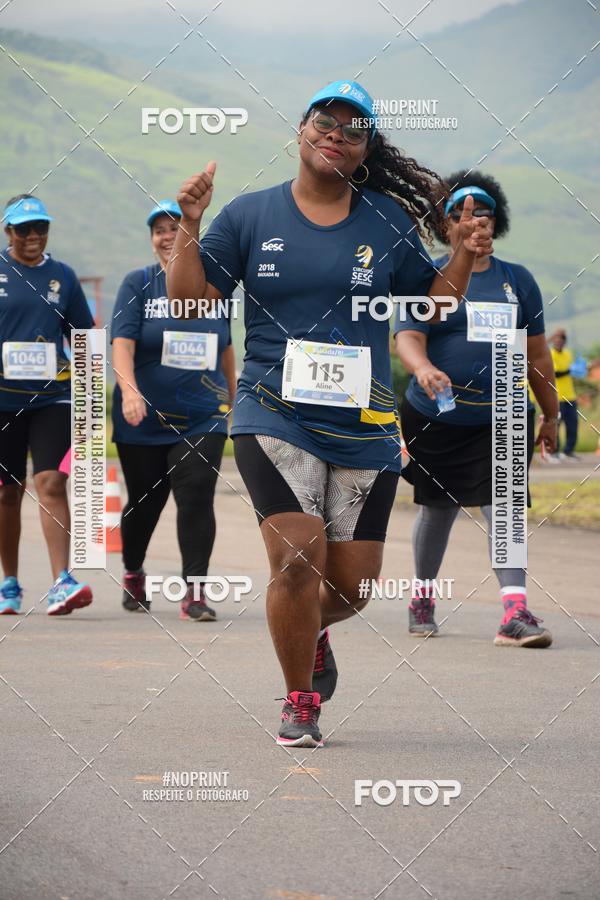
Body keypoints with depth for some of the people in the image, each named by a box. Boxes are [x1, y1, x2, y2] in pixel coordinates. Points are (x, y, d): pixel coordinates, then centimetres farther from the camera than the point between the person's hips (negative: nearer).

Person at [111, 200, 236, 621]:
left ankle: (195, 593, -13)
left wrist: (234, 400, 22)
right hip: (144, 420, -1)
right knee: (144, 503, 11)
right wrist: (129, 389, -29)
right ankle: (133, 575, 37)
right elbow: (123, 341, -13)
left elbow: (226, 349, 18)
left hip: (203, 417, 1)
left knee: (197, 497, -15)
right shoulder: (139, 284, -1)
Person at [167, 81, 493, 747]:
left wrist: (465, 256, -3)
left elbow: (431, 306, 13)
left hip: (364, 427, 2)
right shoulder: (249, 216, 4)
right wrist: (188, 227, -9)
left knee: (353, 585, 5)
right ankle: (299, 705, 3)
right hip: (275, 416, -2)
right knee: (297, 560, -19)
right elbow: (189, 301, 3)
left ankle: (313, 631, 43)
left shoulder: (388, 221, 7)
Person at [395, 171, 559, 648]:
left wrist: (551, 415, 15)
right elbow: (408, 337, -12)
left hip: (502, 417, 1)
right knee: (438, 510, 11)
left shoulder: (517, 280, 8)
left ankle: (515, 610, -20)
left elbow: (537, 353, 13)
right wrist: (424, 369, -34)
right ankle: (423, 596, 32)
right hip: (435, 418, -1)